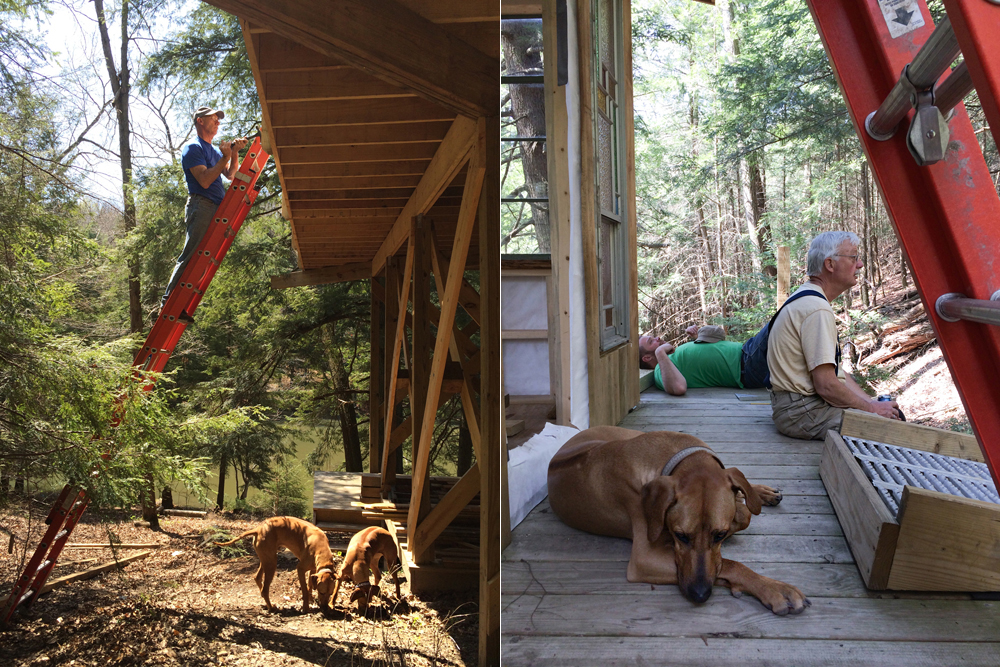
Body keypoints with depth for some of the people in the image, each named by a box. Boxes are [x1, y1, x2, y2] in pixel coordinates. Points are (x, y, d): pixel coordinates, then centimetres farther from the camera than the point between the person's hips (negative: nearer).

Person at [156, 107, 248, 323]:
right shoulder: (193, 148, -3)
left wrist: (234, 153, 3)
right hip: (201, 206, -9)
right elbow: (204, 180, -14)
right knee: (190, 257, -14)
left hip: (216, 209, 9)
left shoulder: (215, 150, 26)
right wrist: (226, 157, -14)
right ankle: (167, 304, -15)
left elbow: (231, 175, 15)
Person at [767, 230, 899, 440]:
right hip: (802, 412, -11)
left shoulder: (807, 300, 15)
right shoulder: (817, 309, -19)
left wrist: (872, 402, 9)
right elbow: (826, 385, -22)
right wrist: (871, 408, -9)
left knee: (893, 412, 11)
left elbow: (836, 372, 18)